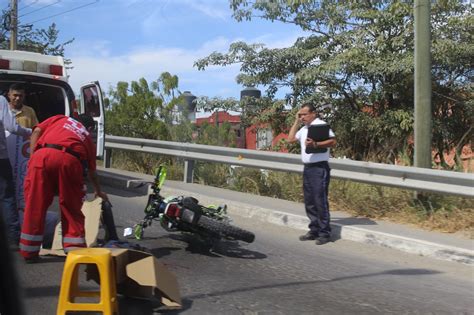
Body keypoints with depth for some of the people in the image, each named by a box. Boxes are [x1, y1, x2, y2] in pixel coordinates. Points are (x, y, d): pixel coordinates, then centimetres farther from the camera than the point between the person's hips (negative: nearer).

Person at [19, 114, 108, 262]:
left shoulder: (61, 119, 33)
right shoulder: (87, 137, 33)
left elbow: (37, 131, 15)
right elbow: (91, 171, 40)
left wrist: (33, 157, 15)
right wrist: (98, 191, 55)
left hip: (42, 155, 0)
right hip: (69, 160, 0)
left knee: (34, 206, 8)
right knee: (71, 208, 13)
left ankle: (29, 252, 14)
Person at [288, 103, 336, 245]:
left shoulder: (321, 125, -9)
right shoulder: (304, 128, 17)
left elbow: (333, 141, -17)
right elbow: (291, 139, 18)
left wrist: (315, 144, -27)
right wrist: (296, 121, 15)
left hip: (319, 168, -8)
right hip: (307, 168, 9)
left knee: (320, 201, -6)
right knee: (309, 202, 11)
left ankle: (324, 233, 0)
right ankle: (314, 230, 20)